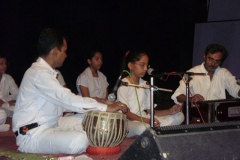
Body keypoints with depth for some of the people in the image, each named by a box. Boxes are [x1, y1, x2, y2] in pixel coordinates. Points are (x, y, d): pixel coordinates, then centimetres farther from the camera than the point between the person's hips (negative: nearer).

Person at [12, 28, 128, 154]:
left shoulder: (46, 71, 13)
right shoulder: (39, 73, -18)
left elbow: (61, 100, 13)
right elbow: (67, 99, -24)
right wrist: (106, 108, -20)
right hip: (32, 135, -10)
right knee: (79, 140, -31)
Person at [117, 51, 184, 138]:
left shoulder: (145, 85, 15)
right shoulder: (123, 85, -7)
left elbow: (149, 110, 11)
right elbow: (125, 113, -14)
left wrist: (169, 111, -6)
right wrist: (146, 120, -29)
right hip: (128, 122, -8)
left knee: (179, 116, -5)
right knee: (143, 128, -43)